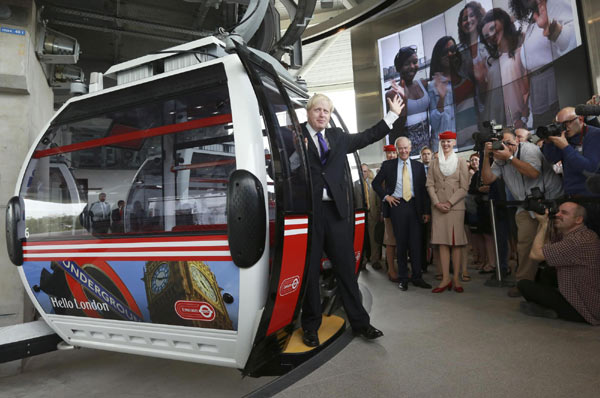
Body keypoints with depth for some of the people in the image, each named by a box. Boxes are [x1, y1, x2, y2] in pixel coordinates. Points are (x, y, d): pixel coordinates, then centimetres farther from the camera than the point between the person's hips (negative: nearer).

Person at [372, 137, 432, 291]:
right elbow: (376, 183, 11)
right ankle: (403, 278, 14)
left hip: (414, 206, 1)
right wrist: (386, 196, -3)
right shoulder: (388, 165, 5)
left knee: (416, 243, 2)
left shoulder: (419, 166, 9)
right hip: (397, 205, -1)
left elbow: (423, 189, 8)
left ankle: (417, 277, 14)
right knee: (401, 243, 5)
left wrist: (426, 211, 3)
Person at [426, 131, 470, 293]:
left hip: (455, 206, -2)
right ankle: (446, 279, 0)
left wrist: (449, 203, -10)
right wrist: (437, 203, -7)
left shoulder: (461, 163, 7)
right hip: (438, 206, 2)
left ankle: (456, 279, 2)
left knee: (456, 242, -2)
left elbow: (464, 188, 0)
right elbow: (430, 184, 7)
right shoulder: (434, 163, 14)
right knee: (442, 242, -2)